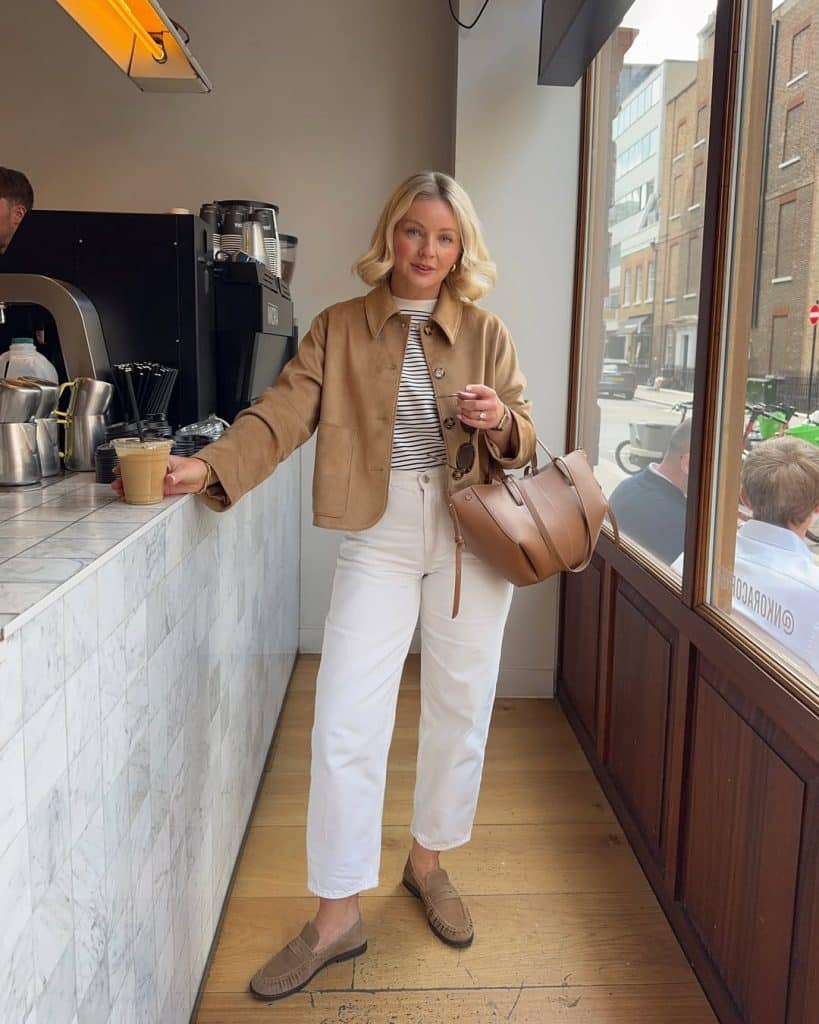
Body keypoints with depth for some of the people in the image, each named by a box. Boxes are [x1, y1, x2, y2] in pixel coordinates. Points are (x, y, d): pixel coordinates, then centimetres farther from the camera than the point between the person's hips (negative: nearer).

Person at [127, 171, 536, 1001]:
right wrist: (208, 468, -23)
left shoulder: (484, 333, 5)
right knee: (344, 725, -5)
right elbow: (280, 417, -7)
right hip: (378, 537, -1)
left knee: (458, 710, 11)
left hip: (470, 536, 2)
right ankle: (336, 919, 13)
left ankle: (428, 863, 36)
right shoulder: (338, 329, 3)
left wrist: (498, 422, -15)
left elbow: (522, 441, 8)